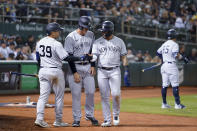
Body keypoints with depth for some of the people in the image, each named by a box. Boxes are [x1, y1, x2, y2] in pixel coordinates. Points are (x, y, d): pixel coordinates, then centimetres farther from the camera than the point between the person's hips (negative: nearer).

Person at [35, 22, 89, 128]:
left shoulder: (39, 43, 6)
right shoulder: (56, 44, -15)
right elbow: (66, 58, -19)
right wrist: (81, 58, -15)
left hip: (43, 71, 5)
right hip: (56, 71, -5)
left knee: (43, 96, 4)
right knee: (59, 97, 8)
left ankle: (39, 118, -11)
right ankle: (58, 121, 13)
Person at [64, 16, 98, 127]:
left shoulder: (91, 35, 6)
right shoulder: (71, 37, -10)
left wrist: (93, 66, 3)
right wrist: (75, 72, -14)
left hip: (88, 67, 4)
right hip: (75, 67, -4)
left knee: (91, 92, 1)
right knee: (76, 94, -3)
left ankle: (89, 115, 18)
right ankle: (77, 118, 5)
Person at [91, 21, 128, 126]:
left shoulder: (119, 41, 5)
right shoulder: (97, 42, 5)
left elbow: (124, 57, 8)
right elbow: (94, 56, -3)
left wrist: (126, 70, -4)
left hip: (115, 71, -1)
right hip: (102, 71, 1)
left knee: (116, 94, -12)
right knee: (104, 96, 0)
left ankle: (116, 114, 12)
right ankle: (107, 120, 6)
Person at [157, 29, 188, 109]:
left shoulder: (164, 44, 13)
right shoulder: (174, 44, -9)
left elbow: (158, 52, 20)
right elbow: (175, 54, -21)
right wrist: (183, 58, -17)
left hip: (164, 65, 8)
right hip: (171, 65, -8)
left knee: (164, 85, 8)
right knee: (175, 85, -4)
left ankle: (164, 103, 10)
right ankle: (177, 104, -4)